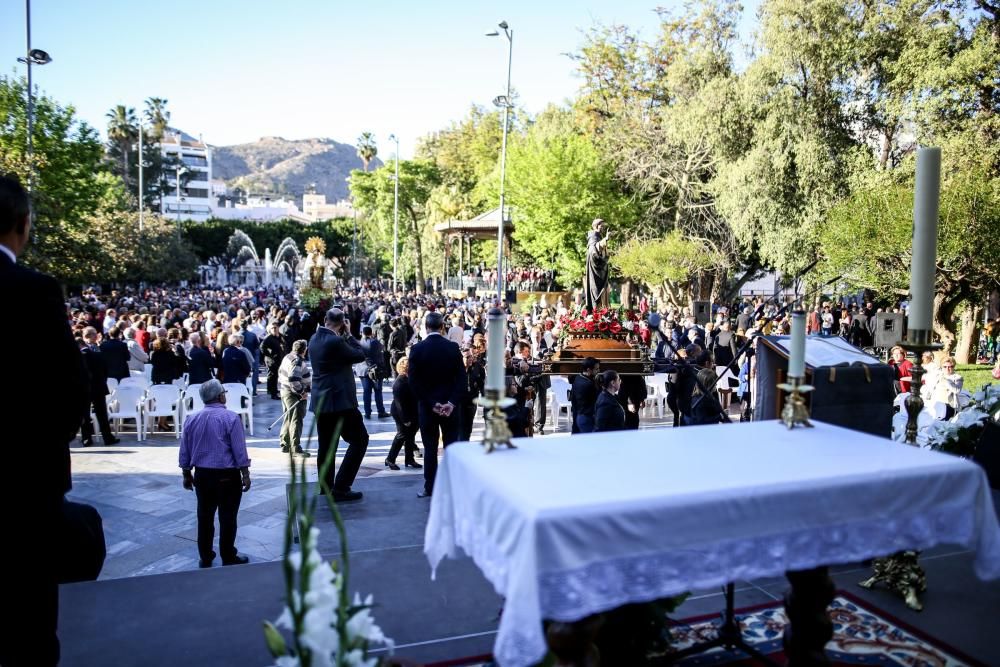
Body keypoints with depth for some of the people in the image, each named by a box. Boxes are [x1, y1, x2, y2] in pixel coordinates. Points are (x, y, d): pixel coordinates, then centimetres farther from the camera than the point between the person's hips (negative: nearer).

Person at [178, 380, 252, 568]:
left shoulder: (191, 419, 3)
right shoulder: (231, 418, -13)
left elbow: (184, 452, 10)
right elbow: (239, 450, -12)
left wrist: (187, 475, 20)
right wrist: (245, 475, -4)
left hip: (202, 475, 5)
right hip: (227, 476, -5)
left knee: (205, 517, 15)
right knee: (227, 518, 5)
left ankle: (205, 558, 23)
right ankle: (228, 558, 13)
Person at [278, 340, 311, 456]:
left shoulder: (287, 357, 10)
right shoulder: (298, 361, -20)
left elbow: (281, 372, 20)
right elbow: (293, 379, -29)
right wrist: (301, 391, -20)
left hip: (285, 391, 10)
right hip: (294, 394, -10)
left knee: (288, 418, 18)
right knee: (296, 420, -5)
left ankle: (285, 444, 26)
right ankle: (296, 447, -3)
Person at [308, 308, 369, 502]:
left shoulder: (314, 339, 7)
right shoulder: (335, 341, -19)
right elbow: (360, 355, -9)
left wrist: (344, 337, 11)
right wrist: (349, 334, -1)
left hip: (320, 400, 9)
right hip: (339, 399, -9)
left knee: (326, 444, 16)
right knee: (359, 439, 0)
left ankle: (326, 486, 23)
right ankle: (340, 487, -4)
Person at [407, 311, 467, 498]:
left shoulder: (417, 349, -7)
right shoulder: (453, 348, -3)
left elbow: (414, 381, -10)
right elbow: (462, 378, -7)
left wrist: (431, 403, -9)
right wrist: (452, 402, -10)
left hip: (427, 406, -1)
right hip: (450, 405, 1)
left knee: (430, 448, 7)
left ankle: (430, 487, 11)